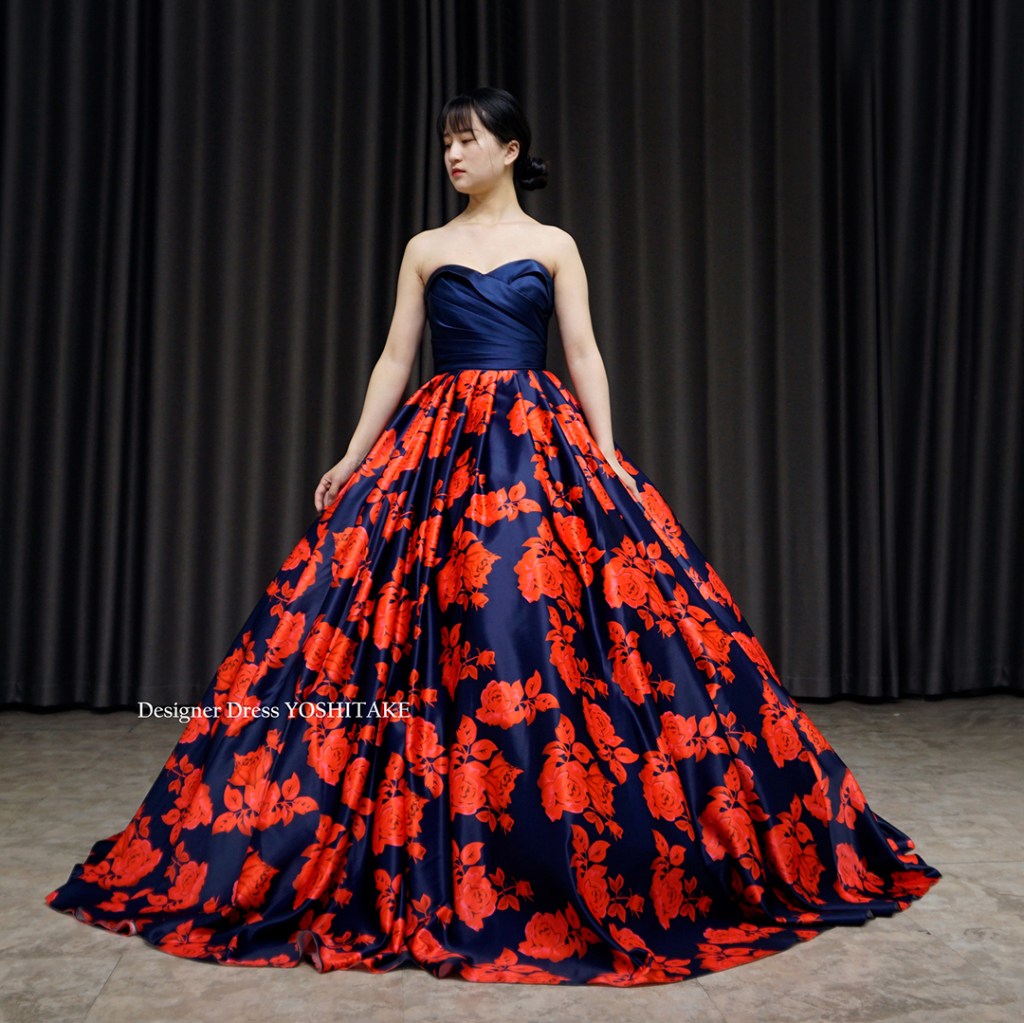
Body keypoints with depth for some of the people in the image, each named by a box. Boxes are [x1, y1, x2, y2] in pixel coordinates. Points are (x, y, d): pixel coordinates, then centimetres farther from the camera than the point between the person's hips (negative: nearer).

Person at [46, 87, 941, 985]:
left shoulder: (553, 245, 11)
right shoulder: (425, 249, 15)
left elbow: (584, 353, 3)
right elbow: (395, 358, 10)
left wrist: (607, 458, -9)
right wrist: (353, 457, 2)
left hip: (541, 445, -1)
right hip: (440, 447, 2)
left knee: (542, 618, -9)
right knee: (430, 627, -5)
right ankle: (438, 862, 9)